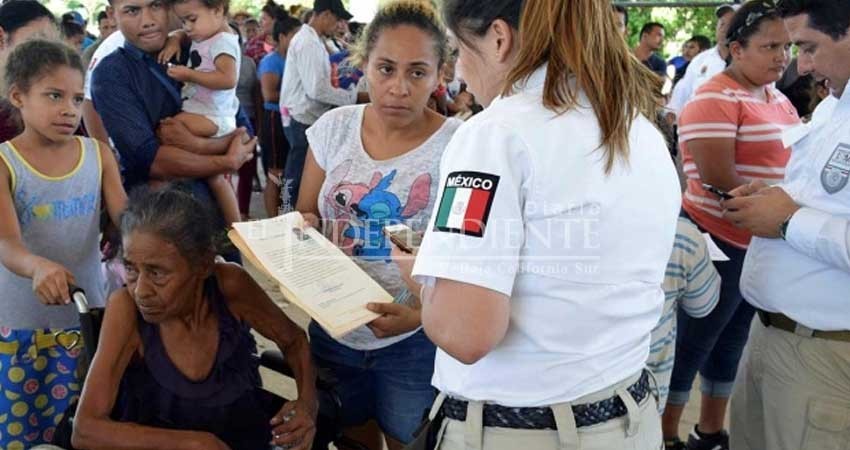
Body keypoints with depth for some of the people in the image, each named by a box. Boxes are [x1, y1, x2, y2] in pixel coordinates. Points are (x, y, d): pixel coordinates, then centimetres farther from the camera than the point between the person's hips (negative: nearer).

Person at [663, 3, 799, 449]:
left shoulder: (777, 98, 11)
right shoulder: (714, 99, -15)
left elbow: (791, 158, 21)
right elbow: (718, 181, -22)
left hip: (766, 245, 9)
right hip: (720, 243, -8)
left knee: (730, 342, 18)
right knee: (691, 344, 3)